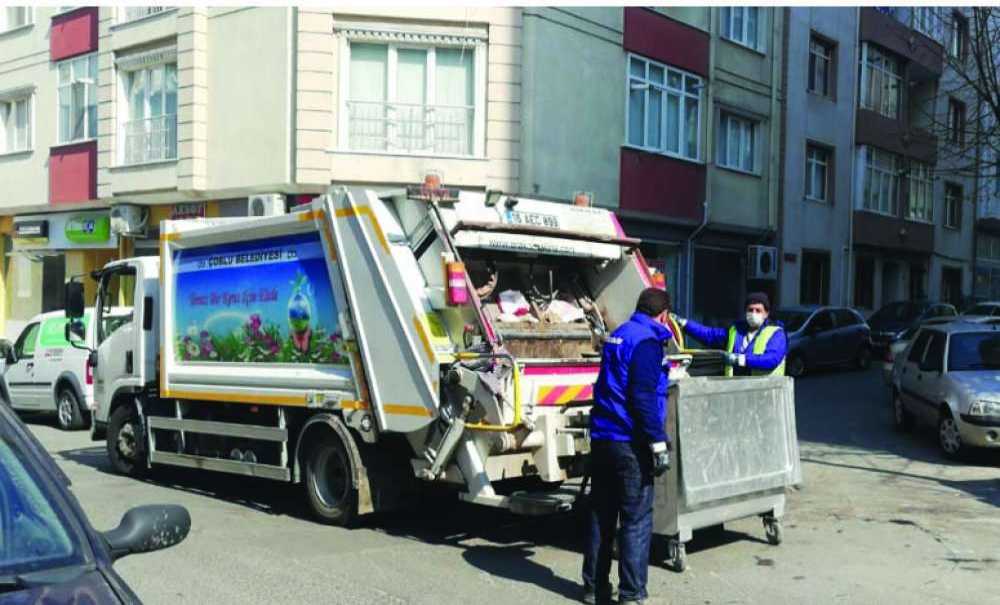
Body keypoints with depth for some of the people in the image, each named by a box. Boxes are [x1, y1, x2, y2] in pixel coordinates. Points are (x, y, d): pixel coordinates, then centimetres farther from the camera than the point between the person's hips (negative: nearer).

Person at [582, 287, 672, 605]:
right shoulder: (647, 341, -12)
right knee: (636, 520, -3)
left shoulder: (618, 335, 15)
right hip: (630, 444, -9)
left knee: (600, 515, 14)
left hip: (602, 438, 9)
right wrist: (658, 443, -19)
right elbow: (644, 396, -21)